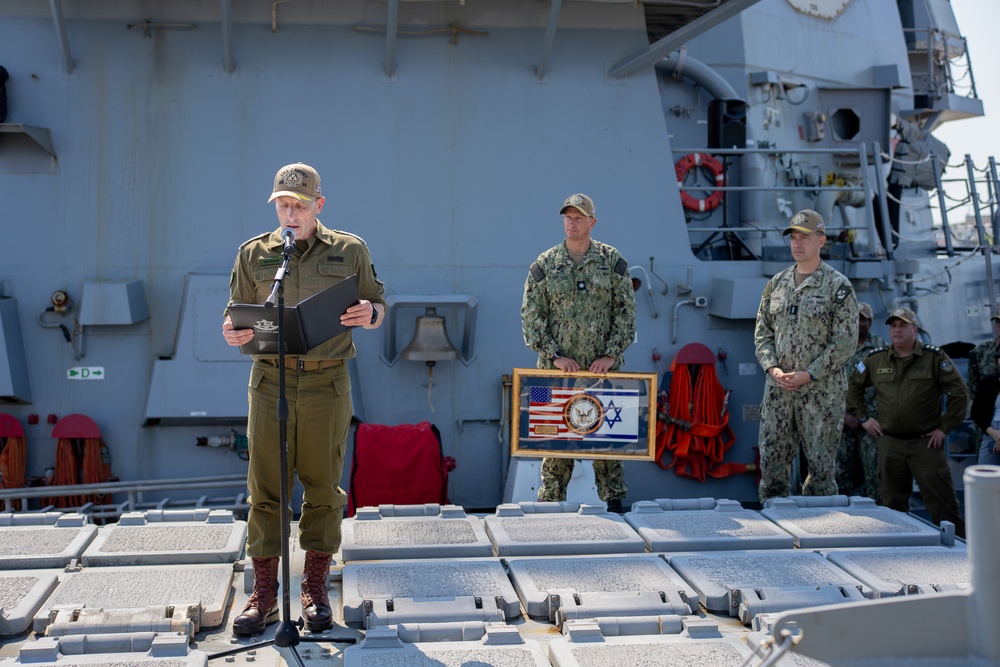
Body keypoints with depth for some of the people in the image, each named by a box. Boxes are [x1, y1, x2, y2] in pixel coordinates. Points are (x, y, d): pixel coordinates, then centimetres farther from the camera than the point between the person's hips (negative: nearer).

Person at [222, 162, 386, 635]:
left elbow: (378, 308, 11)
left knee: (323, 486, 5)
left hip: (327, 383, -1)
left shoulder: (349, 251, 7)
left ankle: (315, 588, 17)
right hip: (271, 380, 1)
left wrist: (368, 314, -13)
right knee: (265, 486, 1)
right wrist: (232, 333, -12)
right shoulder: (253, 254, 9)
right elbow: (237, 316, 12)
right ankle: (263, 593, 10)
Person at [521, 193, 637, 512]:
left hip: (604, 367, 0)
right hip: (559, 367, 0)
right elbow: (531, 315, 2)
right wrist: (554, 355, -8)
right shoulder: (544, 264, 4)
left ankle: (614, 499, 13)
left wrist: (612, 354, -7)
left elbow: (626, 310, 3)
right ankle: (550, 502, 11)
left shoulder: (612, 260, 5)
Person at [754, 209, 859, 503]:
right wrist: (772, 367, -3)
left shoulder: (838, 286, -4)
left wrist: (809, 374, -14)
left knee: (820, 461, 1)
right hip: (778, 387, 5)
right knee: (772, 458, 6)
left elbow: (845, 341, -8)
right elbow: (762, 330, 13)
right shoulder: (776, 284, 12)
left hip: (821, 389, -5)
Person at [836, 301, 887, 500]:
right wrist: (843, 414, -6)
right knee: (842, 476, 5)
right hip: (844, 422, 3)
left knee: (874, 475, -3)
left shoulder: (881, 348, 3)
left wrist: (868, 416, -9)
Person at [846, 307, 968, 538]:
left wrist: (944, 427, -4)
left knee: (941, 501, -5)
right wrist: (863, 418, 12)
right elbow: (852, 387, 20)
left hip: (925, 441, -3)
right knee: (892, 503, 8)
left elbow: (959, 393, -1)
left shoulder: (935, 358, -1)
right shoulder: (875, 360, 7)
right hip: (889, 443, 3)